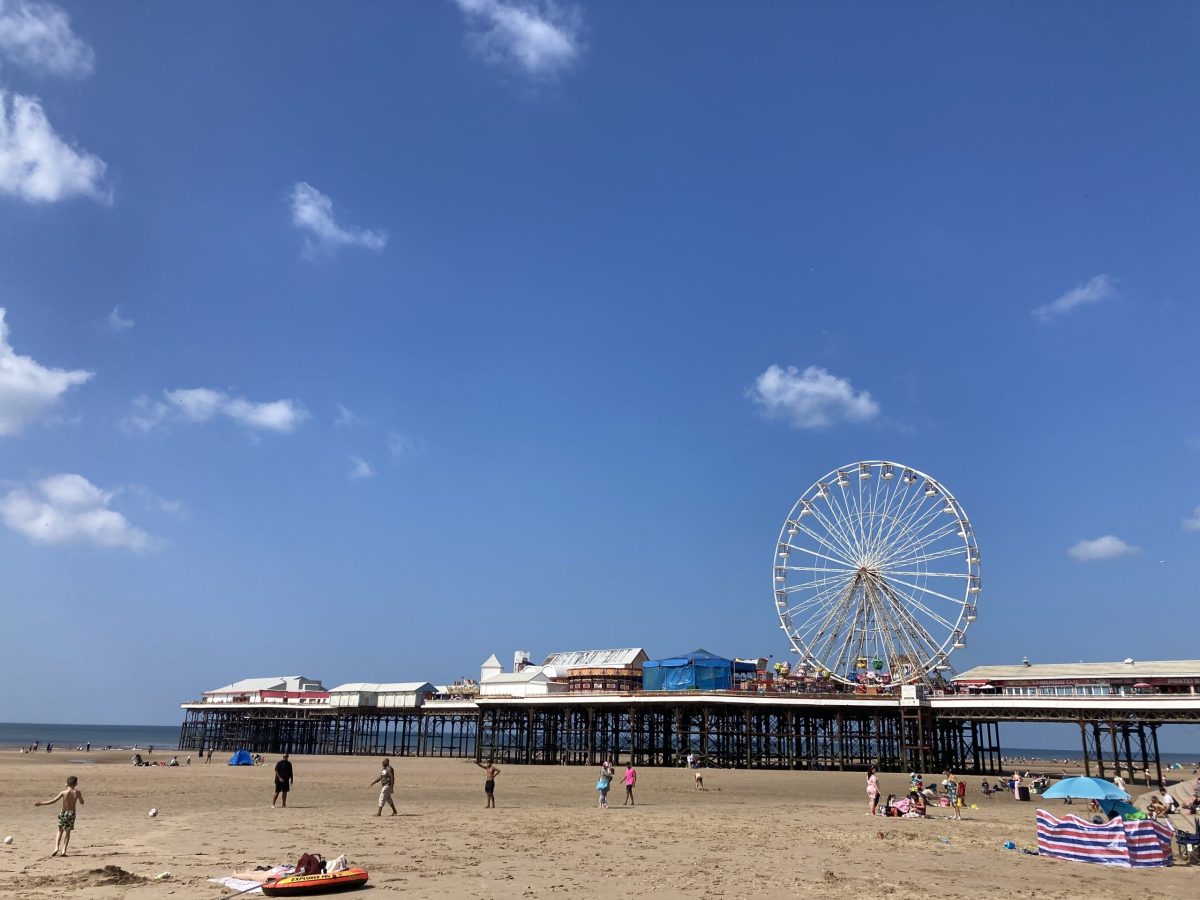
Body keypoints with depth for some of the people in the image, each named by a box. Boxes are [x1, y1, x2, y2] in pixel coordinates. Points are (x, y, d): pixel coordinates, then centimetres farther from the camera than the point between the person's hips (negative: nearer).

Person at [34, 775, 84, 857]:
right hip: (71, 813, 0)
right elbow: (81, 802, 9)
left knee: (60, 830, 18)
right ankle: (63, 850, 2)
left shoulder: (63, 792, -7)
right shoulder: (77, 792, -3)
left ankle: (56, 847, 3)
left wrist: (40, 803, -5)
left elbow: (53, 801, -12)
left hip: (63, 813, 0)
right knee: (67, 832, 11)